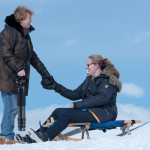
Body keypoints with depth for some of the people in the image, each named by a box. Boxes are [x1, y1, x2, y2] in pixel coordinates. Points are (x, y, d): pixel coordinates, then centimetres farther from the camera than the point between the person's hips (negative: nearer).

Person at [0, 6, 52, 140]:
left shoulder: (25, 34, 21)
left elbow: (32, 56, 28)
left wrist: (44, 72, 25)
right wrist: (18, 68, -21)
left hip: (19, 78, 9)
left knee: (14, 108, 8)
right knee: (11, 107, -11)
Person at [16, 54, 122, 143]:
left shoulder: (108, 79, -8)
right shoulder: (89, 79, 20)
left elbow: (102, 98, -23)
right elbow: (75, 94, 18)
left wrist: (78, 104, -22)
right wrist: (56, 87, 9)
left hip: (104, 113, -8)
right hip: (89, 110, 8)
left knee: (66, 115, -26)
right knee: (58, 112, -8)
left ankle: (45, 138, -36)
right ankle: (32, 138, -17)